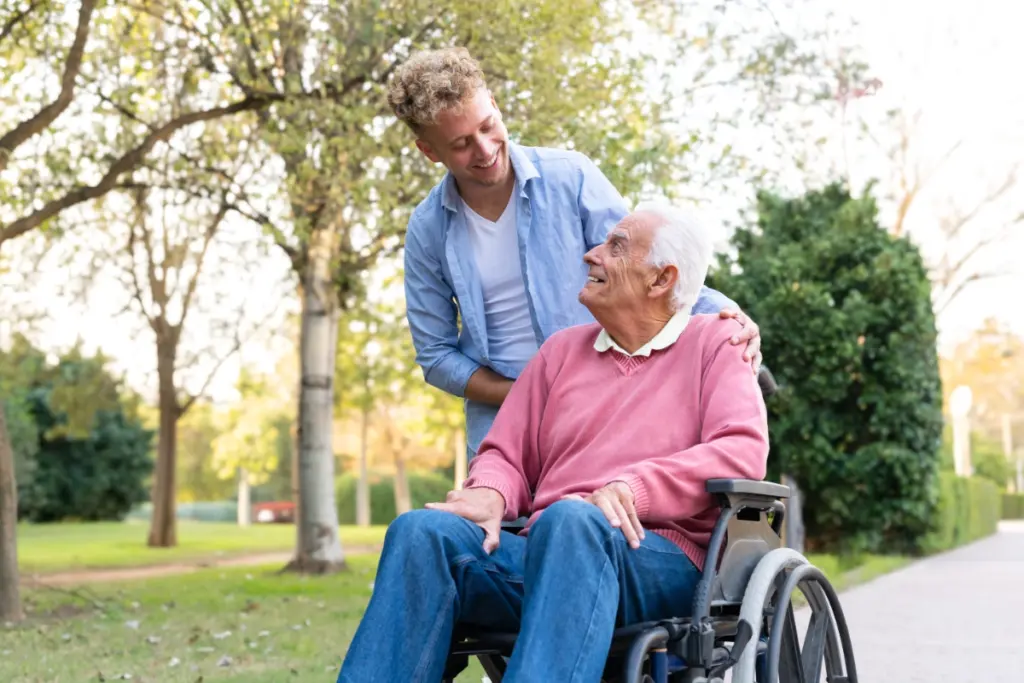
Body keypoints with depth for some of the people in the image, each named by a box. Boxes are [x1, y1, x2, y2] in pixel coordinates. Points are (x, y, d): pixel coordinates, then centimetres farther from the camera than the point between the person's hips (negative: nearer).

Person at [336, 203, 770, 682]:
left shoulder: (714, 342, 11)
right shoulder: (564, 349, 26)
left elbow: (743, 451, -5)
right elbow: (506, 454, 23)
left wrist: (632, 489, -20)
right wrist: (491, 495, -3)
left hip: (657, 559, -4)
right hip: (546, 553, 5)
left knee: (569, 519, -39)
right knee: (420, 531, -24)